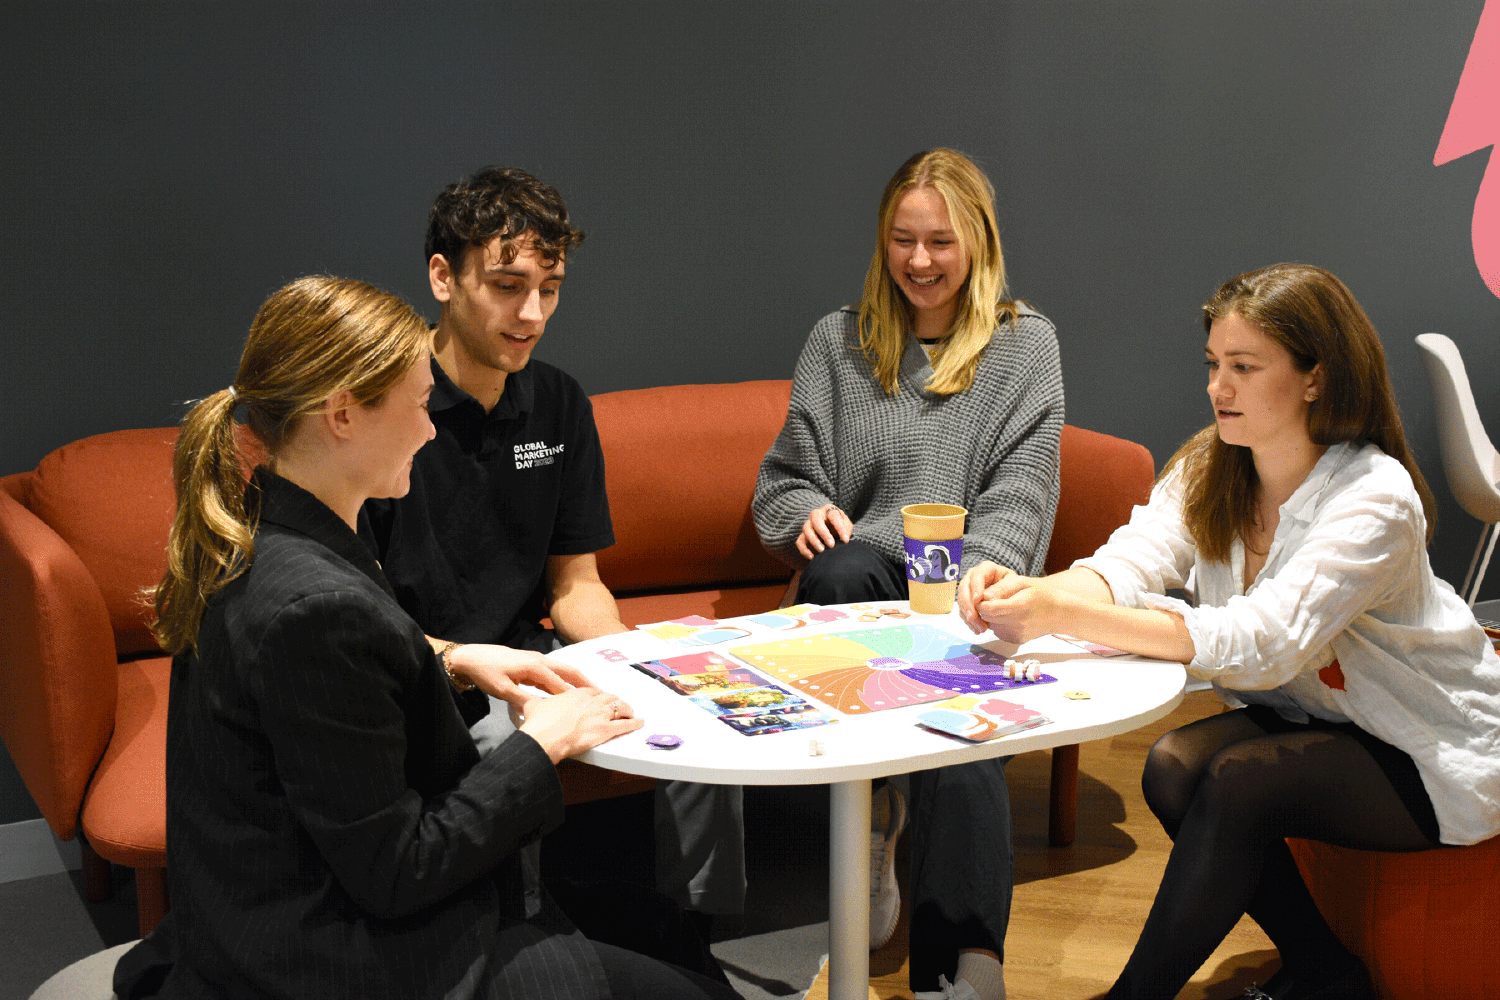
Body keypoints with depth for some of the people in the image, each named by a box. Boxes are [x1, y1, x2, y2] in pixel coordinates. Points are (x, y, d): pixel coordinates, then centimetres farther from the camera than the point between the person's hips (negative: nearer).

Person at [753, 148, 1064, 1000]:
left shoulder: (1025, 343, 12)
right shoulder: (840, 341, 17)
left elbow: (1020, 491, 0)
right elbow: (783, 479, 16)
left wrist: (972, 580, -19)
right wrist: (807, 513, -9)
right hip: (859, 584, 2)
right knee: (846, 569, -37)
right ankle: (873, 812, -21)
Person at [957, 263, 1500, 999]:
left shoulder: (1375, 499, -27)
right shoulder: (1208, 469, -4)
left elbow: (1265, 640, -38)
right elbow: (1128, 563, -19)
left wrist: (1068, 617, -47)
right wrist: (1026, 592, -42)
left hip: (1433, 754, -7)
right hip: (1308, 715, 7)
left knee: (1237, 783, -29)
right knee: (1174, 766, -19)